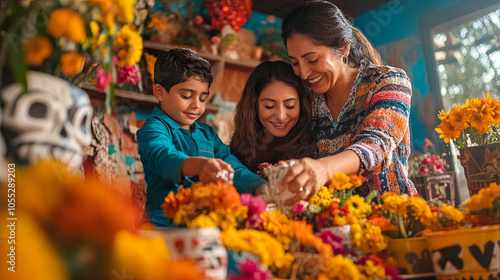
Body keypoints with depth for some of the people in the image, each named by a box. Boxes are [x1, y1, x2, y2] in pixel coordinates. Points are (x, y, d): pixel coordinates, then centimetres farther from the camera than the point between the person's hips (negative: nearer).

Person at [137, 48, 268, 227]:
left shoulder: (208, 134, 19)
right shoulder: (153, 128, -2)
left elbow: (234, 170, 9)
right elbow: (164, 158, -24)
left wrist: (262, 188, -12)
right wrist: (199, 164, -46)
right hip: (165, 224, -5)